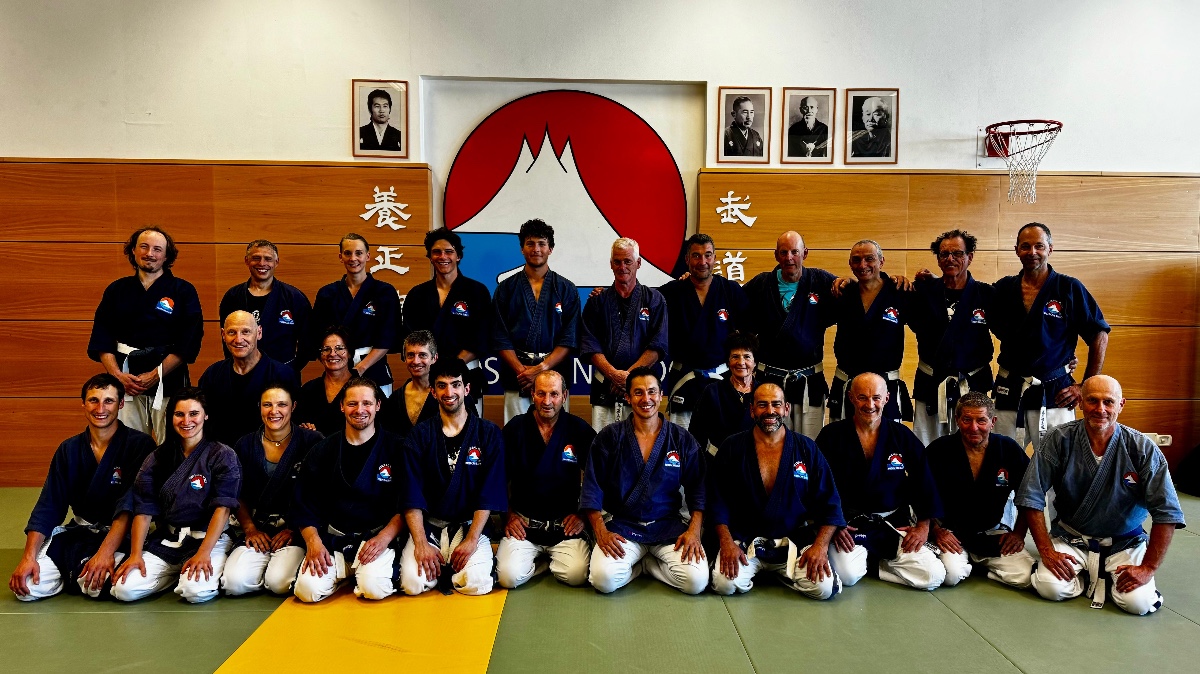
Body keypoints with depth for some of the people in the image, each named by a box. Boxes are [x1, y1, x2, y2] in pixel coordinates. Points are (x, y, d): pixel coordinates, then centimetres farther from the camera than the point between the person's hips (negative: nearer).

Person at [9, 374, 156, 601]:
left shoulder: (140, 445, -10)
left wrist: (106, 551, -28)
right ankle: (76, 571, 13)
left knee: (98, 584, -31)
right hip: (77, 531, 4)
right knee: (25, 587, -17)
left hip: (120, 535, -4)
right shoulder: (68, 450, 6)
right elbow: (48, 506, 3)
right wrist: (29, 557, -9)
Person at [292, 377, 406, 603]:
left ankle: (363, 573, 8)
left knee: (375, 589, -28)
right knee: (308, 589, -21)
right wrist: (313, 542, -10)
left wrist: (384, 538, -16)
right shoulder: (322, 451, 8)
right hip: (331, 539, 3)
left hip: (378, 536, -2)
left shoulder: (395, 448, 0)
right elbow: (304, 506, 7)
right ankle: (344, 572, 10)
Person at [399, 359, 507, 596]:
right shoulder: (419, 436, 3)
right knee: (413, 583, -21)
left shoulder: (489, 434, 0)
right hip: (427, 525, 1)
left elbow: (488, 495, -5)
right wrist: (421, 543, -16)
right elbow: (412, 497, -4)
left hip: (470, 525, -1)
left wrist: (471, 540, -15)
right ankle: (441, 567, 12)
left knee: (475, 583, -24)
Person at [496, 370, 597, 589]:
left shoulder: (581, 430, -1)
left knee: (577, 575, -22)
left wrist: (582, 514, -1)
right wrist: (509, 515, 1)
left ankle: (551, 561, 12)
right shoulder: (514, 429, 0)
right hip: (523, 523, 1)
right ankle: (549, 559, 10)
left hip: (566, 525, 0)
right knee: (509, 576, -20)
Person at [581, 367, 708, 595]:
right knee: (603, 579, -27)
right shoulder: (609, 438, 1)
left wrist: (694, 530, -11)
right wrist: (601, 532, -11)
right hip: (623, 526, -1)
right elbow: (592, 489, 0)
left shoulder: (682, 440, 4)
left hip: (669, 526, 1)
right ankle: (638, 561, 5)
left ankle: (647, 563, 6)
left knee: (696, 581, -22)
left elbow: (697, 489, 4)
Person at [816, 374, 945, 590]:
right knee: (847, 575, -27)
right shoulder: (832, 435, -2)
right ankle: (862, 558, 9)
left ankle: (875, 562, 10)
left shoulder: (904, 437, 5)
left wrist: (923, 525, 0)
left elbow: (924, 485, 9)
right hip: (848, 525, -2)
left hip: (895, 524, 3)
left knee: (933, 576, -15)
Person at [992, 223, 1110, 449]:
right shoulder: (1003, 288, 6)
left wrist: (1086, 387, -3)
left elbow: (1099, 336, 0)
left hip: (1054, 394, -2)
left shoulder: (1070, 288, -2)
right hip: (1009, 393, 2)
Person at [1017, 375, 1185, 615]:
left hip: (1125, 542, 1)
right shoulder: (1059, 440, -12)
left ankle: (1106, 576, 12)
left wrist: (1148, 568, -15)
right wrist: (1047, 551, -14)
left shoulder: (1143, 449, -11)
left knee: (1138, 602, -22)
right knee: (1051, 588, -23)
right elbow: (1031, 498, -11)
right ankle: (1085, 576, 11)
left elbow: (1167, 513, -11)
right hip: (1070, 537, 0)